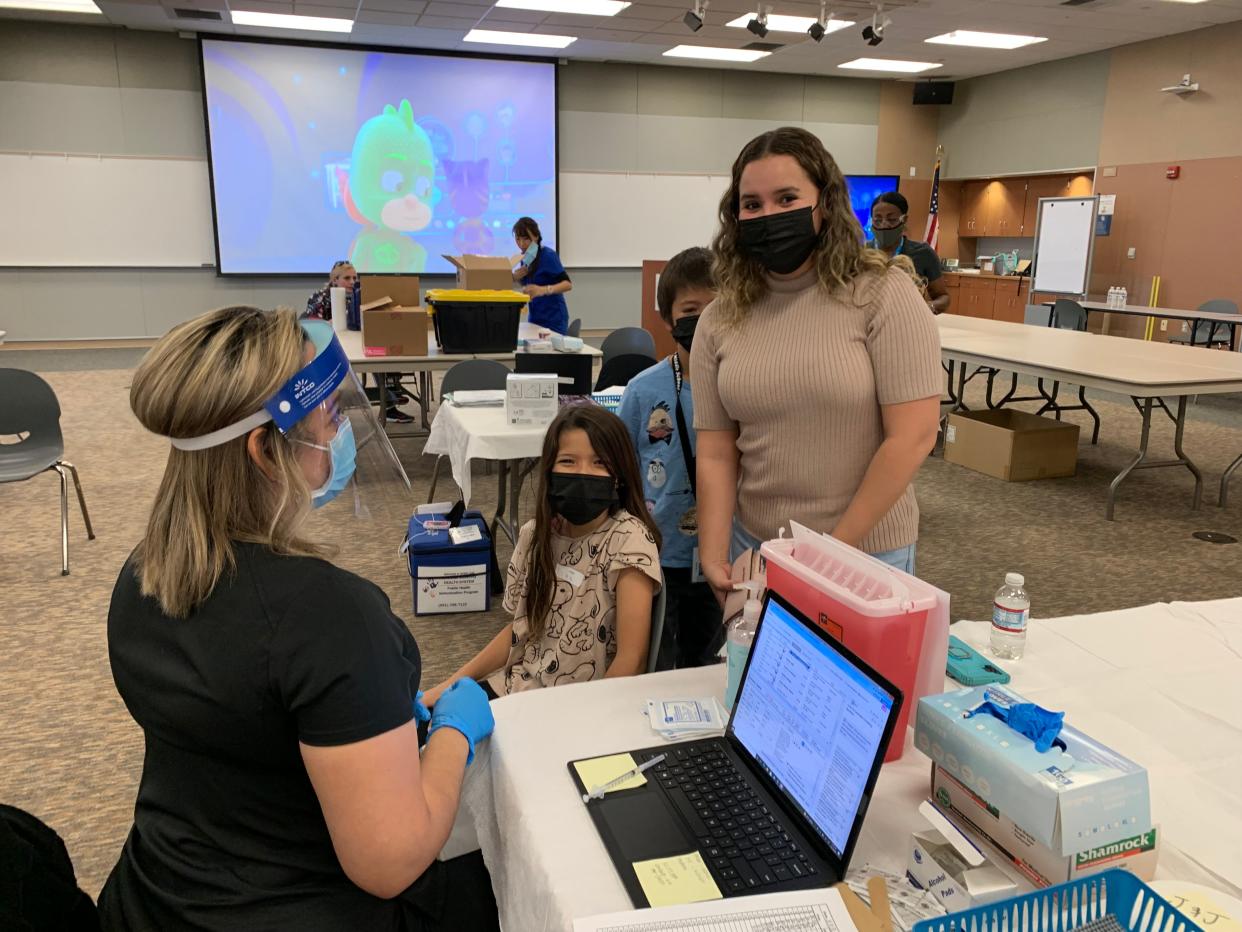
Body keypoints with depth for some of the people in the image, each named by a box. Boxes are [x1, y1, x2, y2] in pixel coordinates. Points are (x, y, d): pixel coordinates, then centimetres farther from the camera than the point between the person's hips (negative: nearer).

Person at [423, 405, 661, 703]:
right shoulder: (535, 533, 1)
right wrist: (448, 685, 6)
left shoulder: (629, 538, -17)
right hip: (514, 689, 6)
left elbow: (630, 658, -18)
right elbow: (519, 628, 11)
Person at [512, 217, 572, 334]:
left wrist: (543, 290, -39)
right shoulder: (526, 257, 6)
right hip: (534, 318, 7)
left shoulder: (548, 255, -15)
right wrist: (515, 278, -6)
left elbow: (568, 284, -23)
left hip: (553, 319, -7)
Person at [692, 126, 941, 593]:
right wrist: (713, 557, -12)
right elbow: (715, 453, -2)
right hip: (753, 546, 4)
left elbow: (913, 436, -15)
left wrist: (835, 548, -15)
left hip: (866, 550, -3)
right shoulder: (719, 321, -2)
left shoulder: (883, 296, -12)